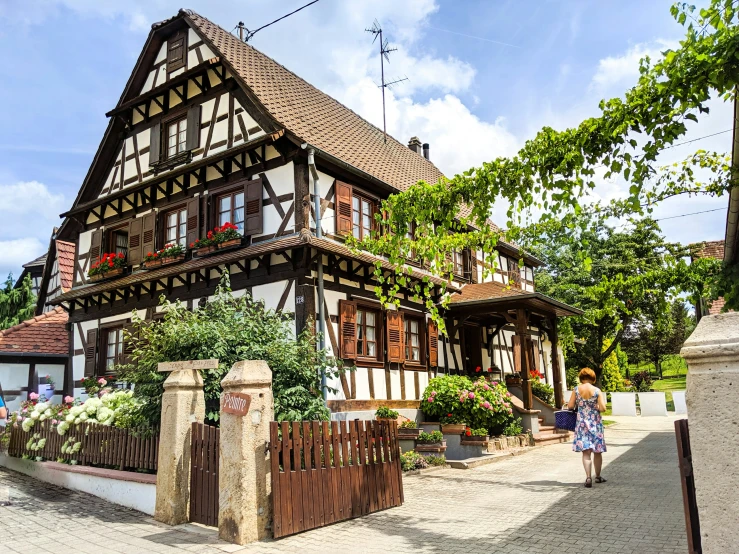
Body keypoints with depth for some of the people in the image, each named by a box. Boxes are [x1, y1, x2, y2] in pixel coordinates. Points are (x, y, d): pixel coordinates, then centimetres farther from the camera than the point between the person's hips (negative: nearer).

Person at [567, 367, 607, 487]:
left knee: (586, 452, 1)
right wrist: (595, 407, 11)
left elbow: (570, 406, -3)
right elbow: (603, 408, -10)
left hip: (581, 422, 0)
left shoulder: (576, 390, -4)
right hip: (595, 422, 0)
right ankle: (598, 476, 28)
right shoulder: (597, 390, -7)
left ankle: (588, 477, -11)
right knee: (597, 451, 15)